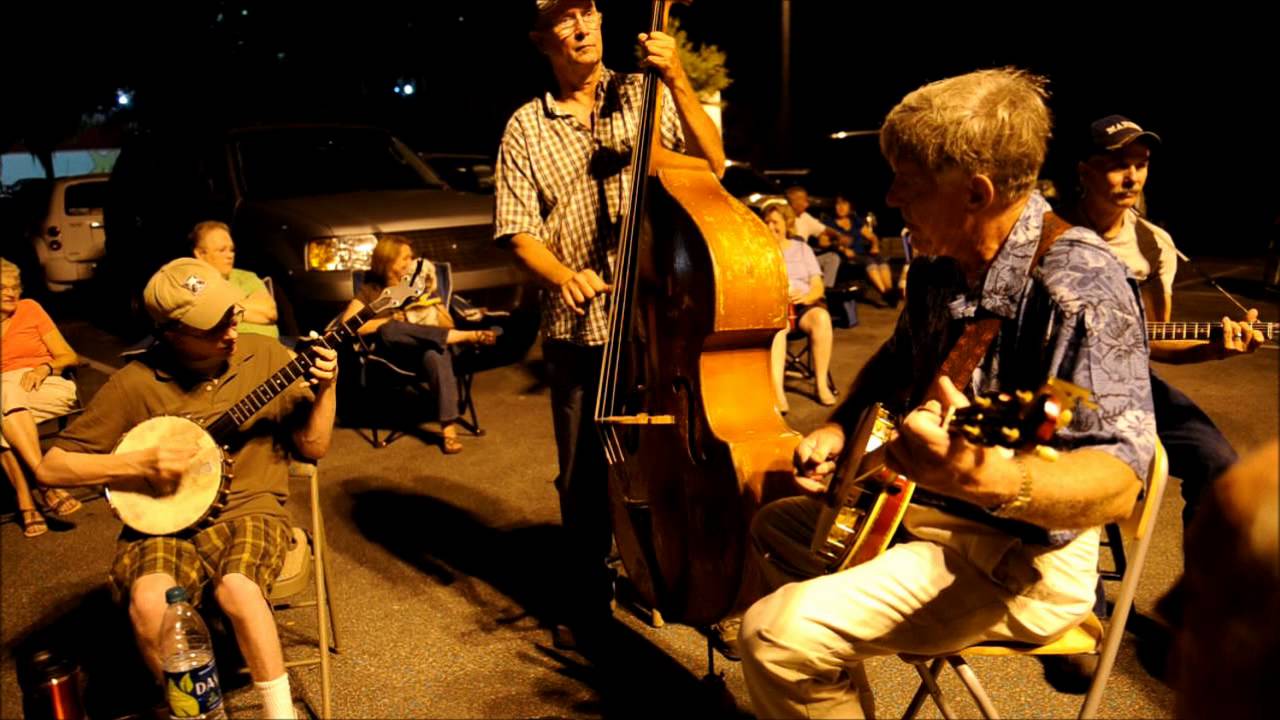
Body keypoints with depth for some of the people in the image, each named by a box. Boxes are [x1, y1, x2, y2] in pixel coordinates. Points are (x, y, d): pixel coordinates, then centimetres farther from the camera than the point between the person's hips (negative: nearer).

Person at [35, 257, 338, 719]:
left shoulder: (265, 355, 0)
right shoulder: (135, 383, -5)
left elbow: (312, 449, 4)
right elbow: (51, 468, -1)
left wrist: (324, 390, -13)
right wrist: (138, 464, -15)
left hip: (248, 511, 0)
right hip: (163, 521, 1)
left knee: (238, 589, -34)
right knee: (150, 602, -31)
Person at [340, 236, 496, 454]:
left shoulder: (421, 283, 17)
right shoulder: (371, 290, 11)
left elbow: (447, 326, 11)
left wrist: (431, 297, -3)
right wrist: (388, 320, -10)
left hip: (428, 349, 0)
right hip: (395, 355, 0)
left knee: (435, 354, -38)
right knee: (389, 330, -35)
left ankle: (448, 428, -49)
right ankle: (466, 336, -30)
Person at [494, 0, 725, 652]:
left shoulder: (645, 97, 5)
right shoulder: (526, 128, 6)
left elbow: (711, 164, -8)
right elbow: (519, 231, 0)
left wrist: (676, 80, -17)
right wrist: (561, 274, -19)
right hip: (577, 331, 1)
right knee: (584, 475, 11)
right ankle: (585, 597, 32)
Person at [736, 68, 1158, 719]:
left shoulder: (1078, 287, -25)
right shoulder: (940, 262, 1)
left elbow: (1118, 481, -31)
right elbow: (897, 358, 20)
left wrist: (989, 480, -51)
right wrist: (839, 428, 4)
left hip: (1021, 560, -9)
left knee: (777, 635, -24)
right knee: (775, 526, 25)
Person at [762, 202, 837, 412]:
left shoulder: (802, 248, 20)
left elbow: (818, 287, 12)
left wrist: (805, 297, -12)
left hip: (803, 304, 2)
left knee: (821, 317, -33)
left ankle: (821, 384, -27)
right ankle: (777, 392, -49)